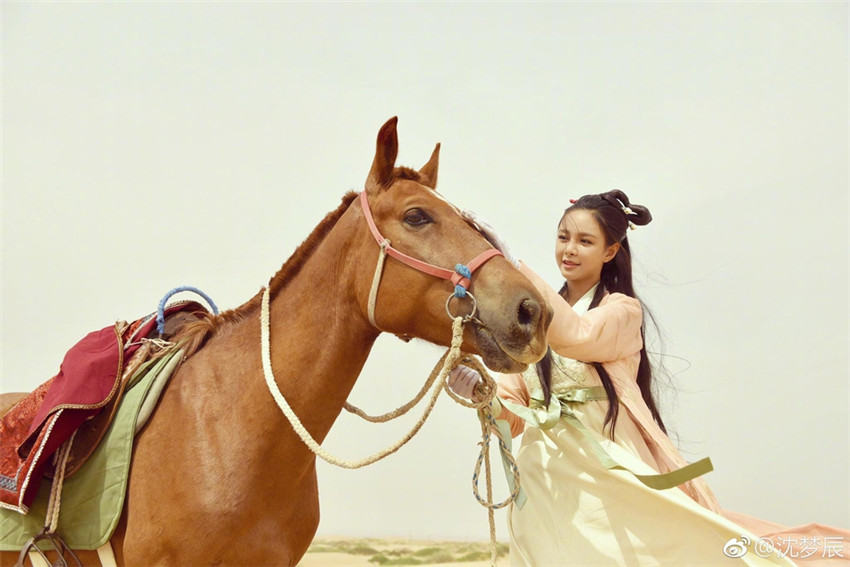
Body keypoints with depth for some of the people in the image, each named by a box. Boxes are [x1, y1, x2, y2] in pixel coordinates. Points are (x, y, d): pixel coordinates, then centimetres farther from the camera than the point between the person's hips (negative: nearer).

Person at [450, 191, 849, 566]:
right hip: (544, 482, 5)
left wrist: (510, 262, -31)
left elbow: (575, 335, -26)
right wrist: (480, 390, -12)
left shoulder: (622, 310, -3)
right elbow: (513, 407, 10)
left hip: (611, 475, -5)